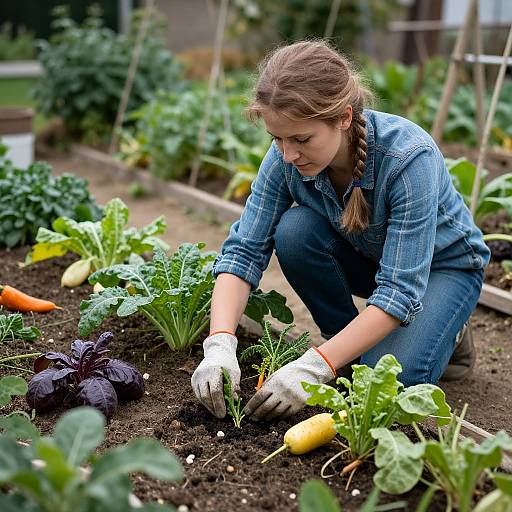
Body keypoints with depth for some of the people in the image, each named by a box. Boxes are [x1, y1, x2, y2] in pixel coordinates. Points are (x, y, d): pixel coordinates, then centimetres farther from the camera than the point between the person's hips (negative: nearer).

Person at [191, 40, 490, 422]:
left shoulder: (408, 157, -36)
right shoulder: (286, 156, -23)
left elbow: (400, 289, -37)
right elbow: (244, 249, -22)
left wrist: (315, 368, -43)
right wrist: (220, 345, -37)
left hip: (442, 262, -4)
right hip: (366, 258, 5)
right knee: (294, 231, -27)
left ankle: (447, 330, 6)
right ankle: (352, 348, -4)